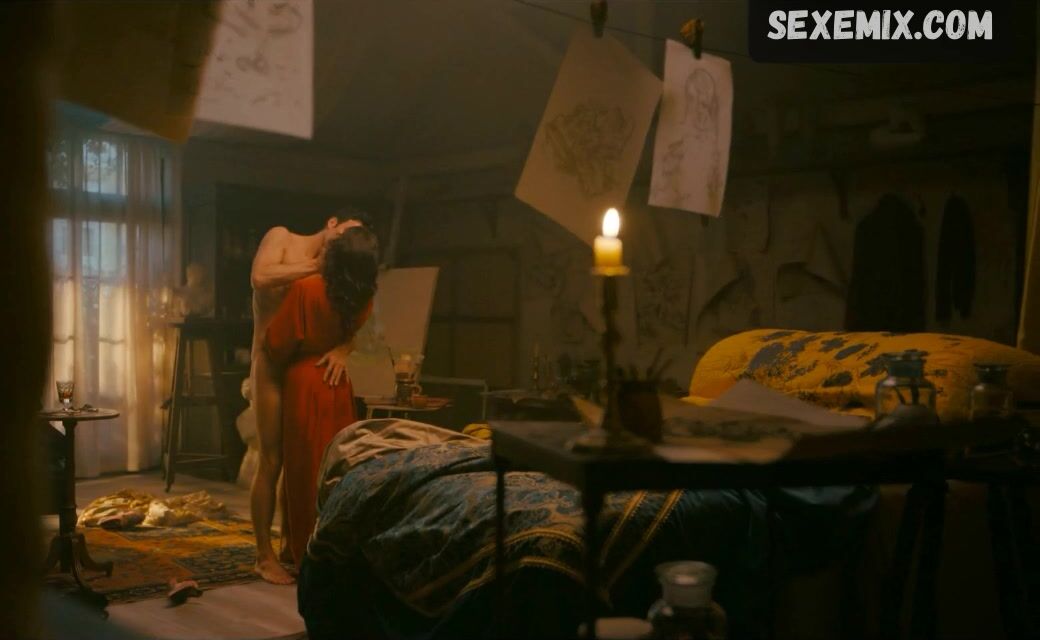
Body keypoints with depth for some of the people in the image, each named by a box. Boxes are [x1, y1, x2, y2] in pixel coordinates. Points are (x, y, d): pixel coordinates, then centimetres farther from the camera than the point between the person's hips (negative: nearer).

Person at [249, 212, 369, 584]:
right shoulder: (281, 237, 1)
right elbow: (261, 277, -19)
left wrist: (342, 349, -21)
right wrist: (317, 265, -13)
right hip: (271, 366, -5)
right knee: (271, 462, -3)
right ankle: (264, 555, 7)